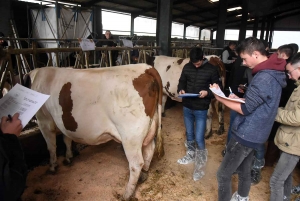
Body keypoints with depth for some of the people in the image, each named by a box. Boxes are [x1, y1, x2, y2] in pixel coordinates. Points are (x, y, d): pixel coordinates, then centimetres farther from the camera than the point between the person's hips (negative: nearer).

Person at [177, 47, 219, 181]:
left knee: (199, 138, -2)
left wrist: (207, 93, -24)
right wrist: (181, 90, -10)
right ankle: (190, 156, 42)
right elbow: (181, 82, 12)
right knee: (189, 134, 20)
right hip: (187, 107, 5)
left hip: (201, 109, -4)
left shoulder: (212, 70, -10)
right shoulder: (187, 67, 0)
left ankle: (200, 166, 17)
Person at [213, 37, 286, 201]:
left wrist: (220, 98, -12)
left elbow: (244, 109, -21)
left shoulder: (264, 78, -26)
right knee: (244, 170, 26)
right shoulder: (272, 72, 7)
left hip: (246, 134, -10)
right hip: (253, 133, 10)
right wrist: (239, 98, 3)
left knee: (223, 175, 3)